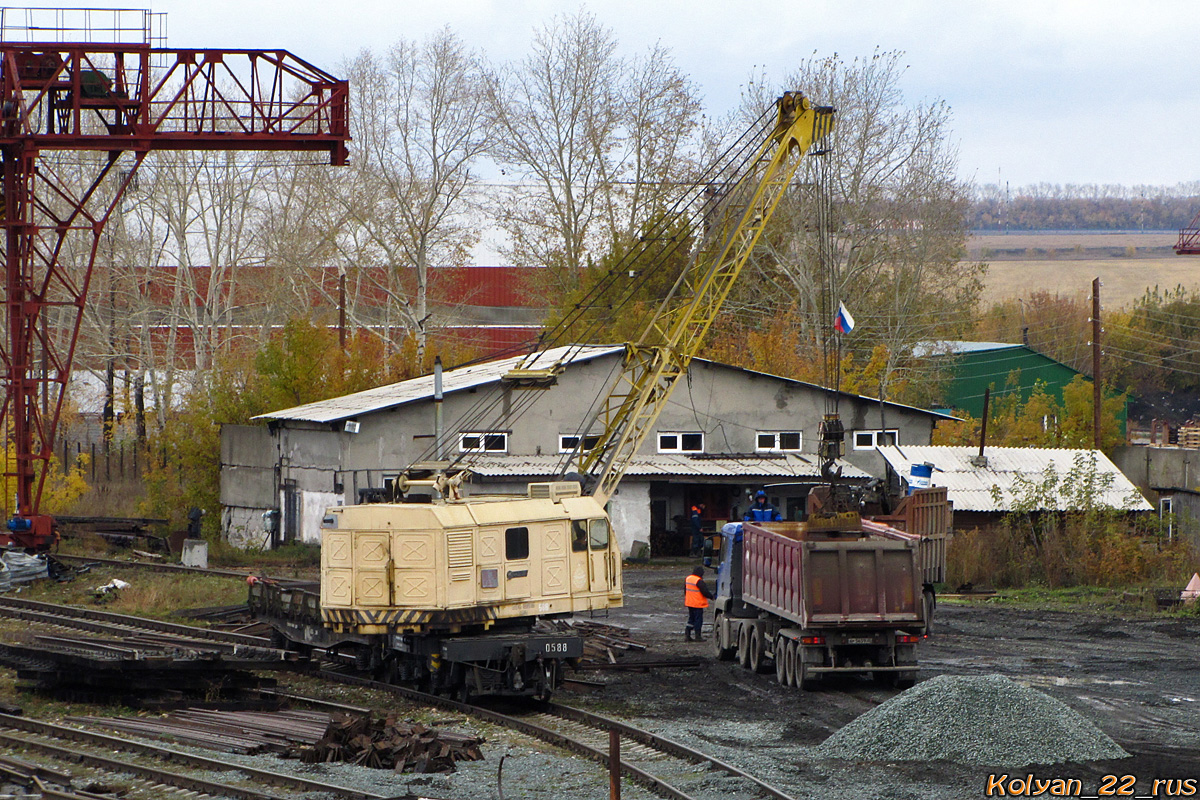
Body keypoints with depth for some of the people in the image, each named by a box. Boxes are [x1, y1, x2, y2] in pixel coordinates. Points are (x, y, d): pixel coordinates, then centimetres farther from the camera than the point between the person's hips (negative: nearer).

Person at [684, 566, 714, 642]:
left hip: (689, 603, 8)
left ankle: (687, 634, 9)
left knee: (691, 619, 16)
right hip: (698, 604, -8)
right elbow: (705, 591, -17)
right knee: (698, 619, 1)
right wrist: (712, 596, 0)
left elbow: (685, 590, 18)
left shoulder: (688, 579, 7)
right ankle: (698, 636, 4)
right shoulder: (699, 581, -19)